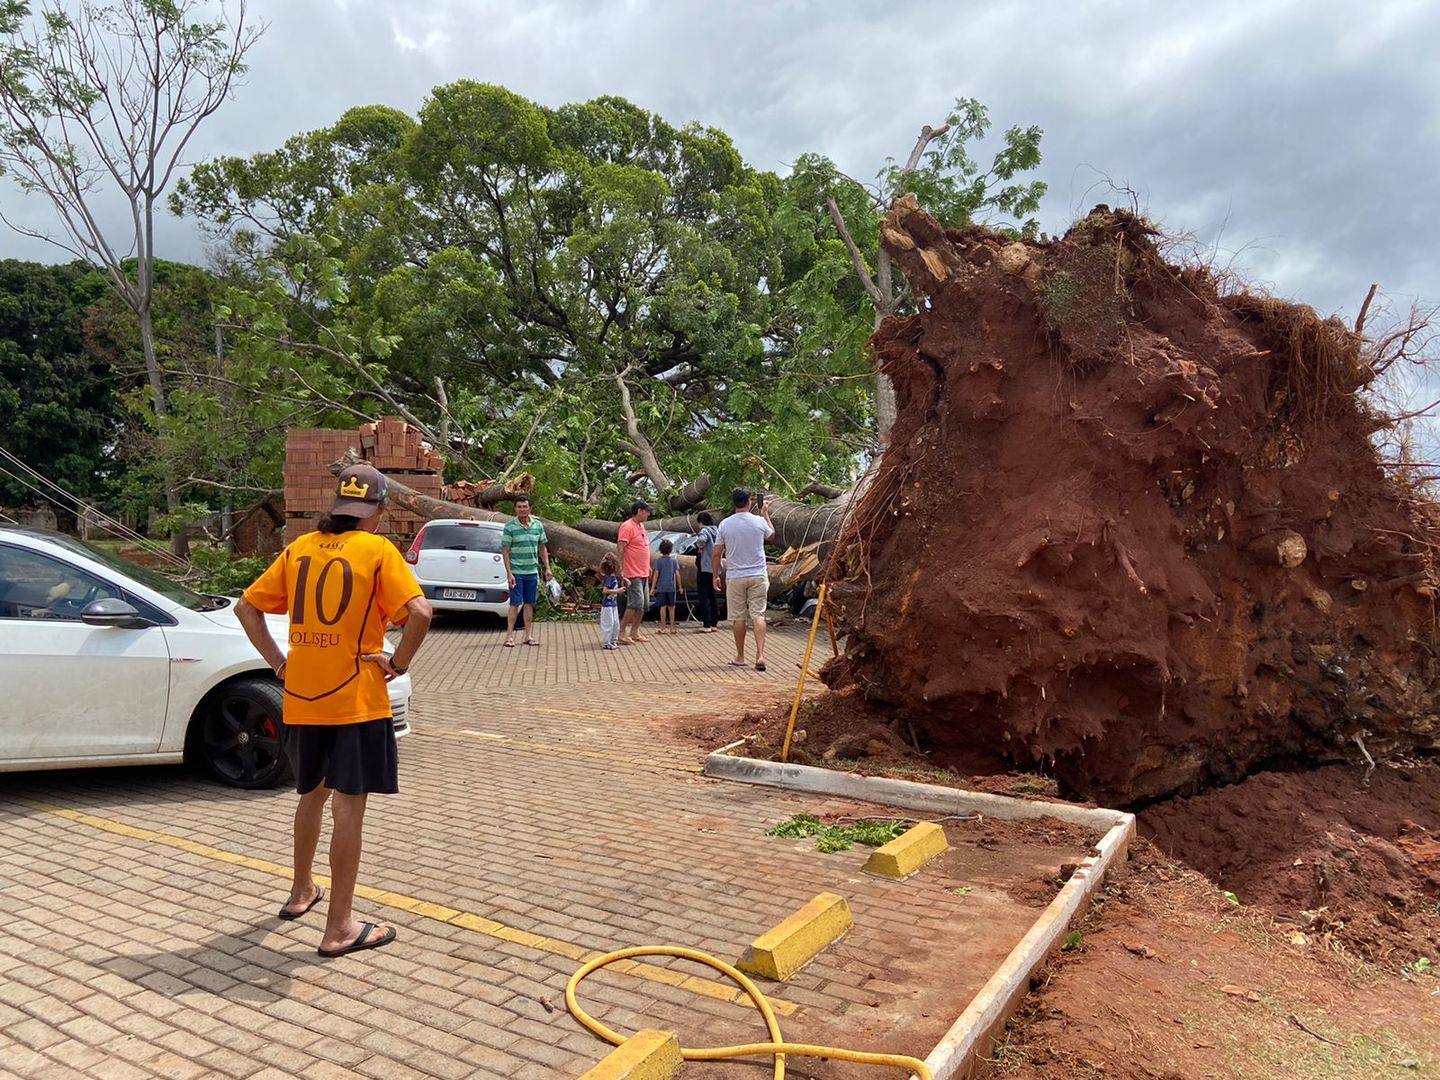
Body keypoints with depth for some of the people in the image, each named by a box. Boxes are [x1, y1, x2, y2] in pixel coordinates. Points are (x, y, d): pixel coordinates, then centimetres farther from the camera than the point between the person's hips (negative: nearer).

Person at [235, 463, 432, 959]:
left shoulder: (299, 548, 7)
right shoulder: (377, 551, -10)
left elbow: (246, 607, 10)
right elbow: (419, 612, -23)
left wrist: (277, 660, 9)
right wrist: (399, 662, -11)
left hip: (302, 700, 6)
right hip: (356, 699, -6)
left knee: (313, 794, 24)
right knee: (348, 806, 0)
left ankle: (301, 893, 40)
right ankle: (340, 928, 7)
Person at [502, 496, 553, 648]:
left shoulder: (538, 525, 5)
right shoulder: (510, 526, -7)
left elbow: (543, 548, 12)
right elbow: (505, 551, -7)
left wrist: (547, 568, 7)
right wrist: (509, 573, -13)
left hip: (532, 571, 4)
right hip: (516, 572, -4)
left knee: (529, 604, 10)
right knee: (515, 604, -3)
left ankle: (529, 636, 17)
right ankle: (509, 637, 4)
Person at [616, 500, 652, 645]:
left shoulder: (641, 526, 15)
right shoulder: (627, 526, -13)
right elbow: (620, 549, -17)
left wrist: (648, 567, 22)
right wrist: (622, 570, -22)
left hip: (643, 574, 10)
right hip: (633, 574, -10)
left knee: (644, 605, 10)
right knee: (636, 603, -13)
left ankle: (634, 632, 19)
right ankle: (622, 633, -5)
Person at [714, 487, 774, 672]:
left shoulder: (725, 524, -3)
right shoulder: (759, 521, -4)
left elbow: (717, 554, 0)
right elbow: (771, 534, 19)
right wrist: (765, 513, 30)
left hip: (735, 577, 0)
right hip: (758, 575, 0)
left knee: (738, 617, 7)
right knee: (758, 615, -1)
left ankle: (740, 657, 17)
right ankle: (760, 655, -12)